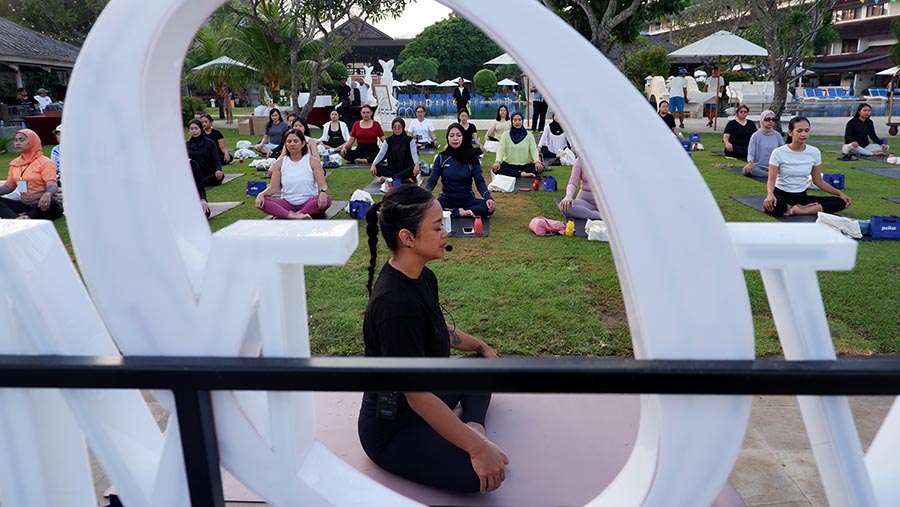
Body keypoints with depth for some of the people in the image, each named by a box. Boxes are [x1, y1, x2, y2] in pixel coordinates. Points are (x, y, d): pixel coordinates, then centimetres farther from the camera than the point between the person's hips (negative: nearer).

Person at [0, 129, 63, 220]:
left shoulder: (45, 162, -6)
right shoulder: (14, 163, 13)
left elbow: (52, 186, -17)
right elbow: (9, 186, 16)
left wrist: (47, 195, -40)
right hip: (24, 204, 6)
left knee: (52, 203, -38)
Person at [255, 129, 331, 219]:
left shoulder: (313, 162, 1)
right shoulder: (280, 163, 6)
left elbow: (322, 185, -9)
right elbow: (273, 187, 1)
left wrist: (323, 192, -34)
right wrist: (261, 194, -21)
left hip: (309, 203, -1)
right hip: (287, 204, 2)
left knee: (327, 199, -33)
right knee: (261, 201, -23)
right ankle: (293, 216, -41)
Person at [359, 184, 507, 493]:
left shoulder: (423, 278, -2)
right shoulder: (396, 305, -32)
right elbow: (417, 395, -30)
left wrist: (481, 346, 30)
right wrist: (478, 448, -26)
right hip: (391, 429, -10)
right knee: (484, 474, -26)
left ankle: (472, 426, 4)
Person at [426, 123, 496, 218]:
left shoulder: (471, 157, 0)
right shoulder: (441, 157, 0)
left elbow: (479, 181, -6)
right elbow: (432, 180, -2)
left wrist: (488, 197, -26)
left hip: (467, 200, 0)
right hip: (446, 200, 0)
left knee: (489, 207, -30)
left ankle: (453, 212, -22)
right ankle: (462, 212, -25)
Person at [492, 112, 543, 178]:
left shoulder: (529, 135, 5)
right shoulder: (506, 135, 3)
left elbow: (534, 150, -4)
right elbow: (500, 149, -7)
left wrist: (537, 162, -25)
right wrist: (497, 162, -27)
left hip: (525, 165, 1)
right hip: (508, 164, -1)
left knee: (539, 168, -28)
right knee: (496, 168, -31)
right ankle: (521, 174, -33)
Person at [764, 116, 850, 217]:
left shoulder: (815, 152, 0)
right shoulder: (778, 152, -11)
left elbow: (818, 180, 7)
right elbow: (771, 179, -14)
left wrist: (839, 193, -3)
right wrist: (770, 194, -36)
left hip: (802, 196, 4)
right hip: (781, 195, -4)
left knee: (840, 202, -15)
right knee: (769, 205, -41)